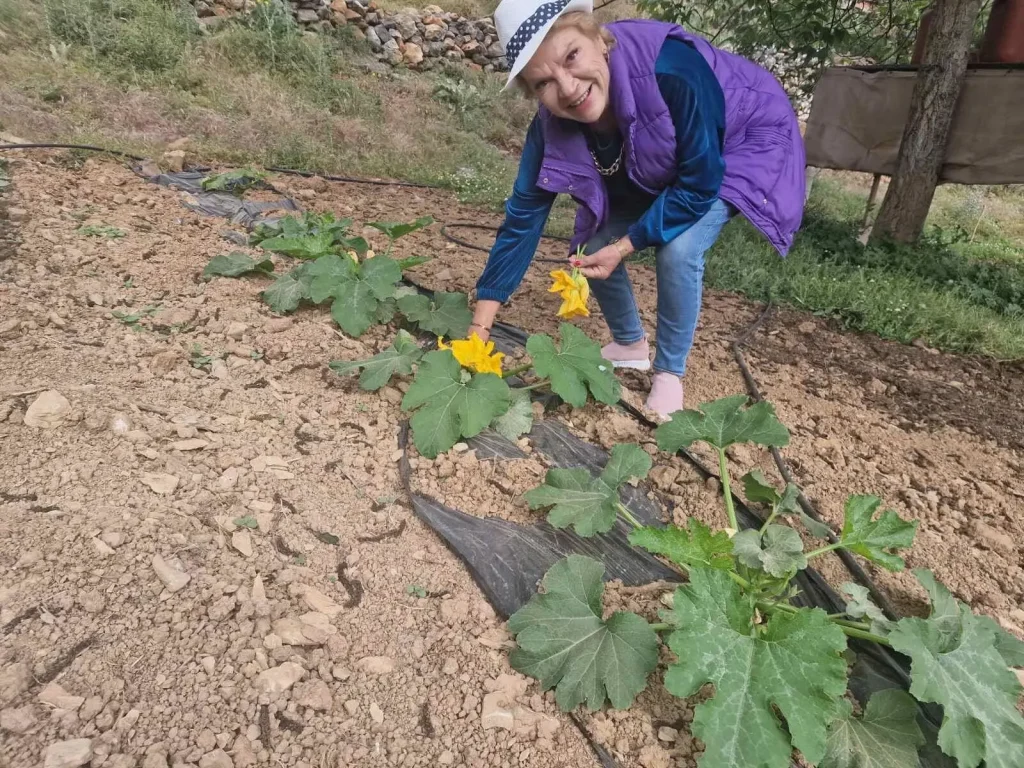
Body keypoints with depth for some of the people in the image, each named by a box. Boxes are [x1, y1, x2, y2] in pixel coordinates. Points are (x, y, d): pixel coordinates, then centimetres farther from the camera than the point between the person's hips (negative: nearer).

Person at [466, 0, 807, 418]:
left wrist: (624, 246, -28)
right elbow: (523, 216, -19)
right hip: (655, 169, 5)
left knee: (678, 251, -27)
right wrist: (479, 328, -20)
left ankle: (669, 373, -3)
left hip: (746, 147, -5)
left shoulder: (672, 70, -41)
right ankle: (630, 344, 22)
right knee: (593, 247, -6)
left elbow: (699, 185, -30)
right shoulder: (553, 125, -24)